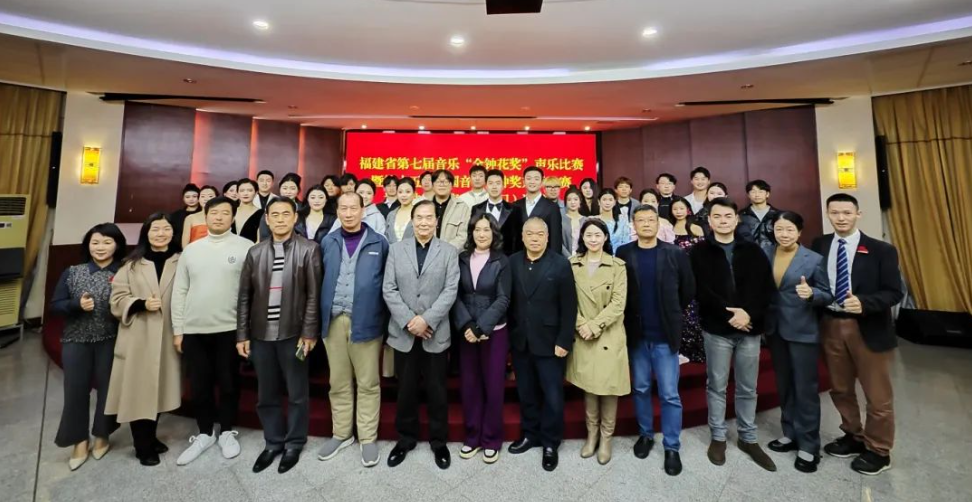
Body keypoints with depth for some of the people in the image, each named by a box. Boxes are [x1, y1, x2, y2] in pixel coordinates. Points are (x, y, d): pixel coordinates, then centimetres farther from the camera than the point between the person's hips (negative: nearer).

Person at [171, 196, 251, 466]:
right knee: (199, 385, 13)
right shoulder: (191, 249, 8)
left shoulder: (245, 247, -4)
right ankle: (205, 433, 32)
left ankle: (227, 432, 28)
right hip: (193, 330, 4)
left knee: (228, 383, 9)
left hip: (230, 328, -3)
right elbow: (179, 291, 9)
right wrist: (177, 329, 5)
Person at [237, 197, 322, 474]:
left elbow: (314, 294, -8)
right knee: (266, 395, 16)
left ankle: (294, 444, 28)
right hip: (261, 334, 4)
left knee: (297, 393, 9)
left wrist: (309, 332, -12)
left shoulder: (309, 249, -4)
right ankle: (273, 442, 34)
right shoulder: (255, 252, 8)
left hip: (293, 333, -4)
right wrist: (242, 335, 4)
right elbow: (244, 297, 8)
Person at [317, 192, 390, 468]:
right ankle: (341, 433, 32)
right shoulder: (328, 242, 8)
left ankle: (368, 438, 23)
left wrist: (385, 321, -3)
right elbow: (322, 280, 9)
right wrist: (322, 317, 4)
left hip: (366, 321, -3)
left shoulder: (379, 242, 0)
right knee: (338, 382, 15)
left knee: (368, 383, 8)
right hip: (333, 321, 3)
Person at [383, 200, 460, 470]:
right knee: (405, 390, 14)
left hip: (436, 333, -1)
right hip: (403, 332, 1)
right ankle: (406, 438, 35)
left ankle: (438, 441, 31)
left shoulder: (449, 252, 2)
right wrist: (408, 320, -11)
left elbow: (450, 291, -7)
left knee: (437, 391, 10)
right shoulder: (396, 249, 5)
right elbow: (388, 289, -1)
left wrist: (426, 319, -16)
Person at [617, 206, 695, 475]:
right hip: (636, 334, 1)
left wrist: (672, 313, 9)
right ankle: (645, 434, 34)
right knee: (641, 389, 15)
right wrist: (629, 318, 3)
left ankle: (672, 447, 23)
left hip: (665, 335, -1)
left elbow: (689, 289, 4)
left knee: (669, 394, 6)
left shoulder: (675, 254, -4)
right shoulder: (623, 254, -3)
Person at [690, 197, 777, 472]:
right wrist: (729, 314, -16)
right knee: (716, 386, 9)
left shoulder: (753, 251, 7)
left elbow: (768, 288, 1)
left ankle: (748, 438, 31)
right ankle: (718, 436, 24)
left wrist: (750, 314, -13)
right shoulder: (700, 252, -1)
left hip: (750, 327, 3)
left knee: (747, 388, 14)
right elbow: (700, 290, -9)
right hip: (717, 328, -2)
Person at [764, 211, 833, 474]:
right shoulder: (765, 254, 1)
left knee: (805, 388, 4)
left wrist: (811, 293, -26)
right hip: (775, 329, 4)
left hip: (803, 331, -4)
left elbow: (827, 295, -6)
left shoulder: (814, 259, -8)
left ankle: (809, 446, 18)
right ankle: (790, 434, 32)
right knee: (784, 386, 16)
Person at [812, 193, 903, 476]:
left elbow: (894, 292, -8)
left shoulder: (881, 250, -6)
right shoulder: (819, 246, 1)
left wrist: (864, 303, -24)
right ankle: (853, 437, 39)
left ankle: (878, 451, 31)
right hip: (830, 326, 3)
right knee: (840, 389, 17)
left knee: (877, 394, 11)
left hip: (867, 329, -2)